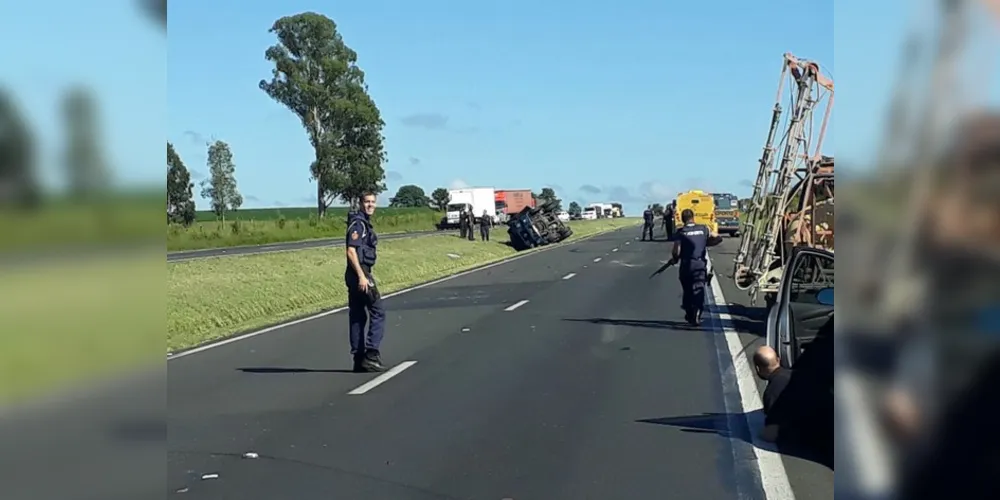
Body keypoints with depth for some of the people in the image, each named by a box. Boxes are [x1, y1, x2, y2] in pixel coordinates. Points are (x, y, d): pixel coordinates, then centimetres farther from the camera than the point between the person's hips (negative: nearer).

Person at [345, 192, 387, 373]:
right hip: (360, 272, -10)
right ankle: (371, 355, -8)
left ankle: (359, 359, 12)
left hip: (357, 274, 10)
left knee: (357, 316, 9)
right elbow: (351, 251, -20)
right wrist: (362, 276, -24)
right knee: (378, 312, -6)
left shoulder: (364, 222, 17)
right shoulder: (358, 223, -13)